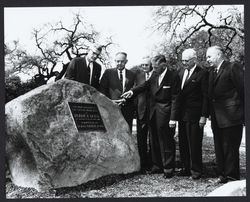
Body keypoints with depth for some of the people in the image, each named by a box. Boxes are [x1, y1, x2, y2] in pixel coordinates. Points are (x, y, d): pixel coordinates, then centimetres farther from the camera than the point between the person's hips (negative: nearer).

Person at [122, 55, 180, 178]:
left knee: (166, 141, 1)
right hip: (153, 112, 7)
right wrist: (132, 91, -19)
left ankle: (168, 168, 12)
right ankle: (157, 166, 26)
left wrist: (173, 118, -15)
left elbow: (175, 98, -12)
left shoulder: (173, 76, -10)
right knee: (154, 141, 13)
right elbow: (146, 85, 1)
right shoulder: (154, 75, 9)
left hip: (165, 113, -6)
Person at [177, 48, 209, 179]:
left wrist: (204, 116, -12)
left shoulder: (202, 74, -6)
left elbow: (206, 96, -8)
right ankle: (186, 168, 20)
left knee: (194, 143, 0)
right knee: (183, 143, 10)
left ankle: (196, 170, 12)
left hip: (195, 115, -6)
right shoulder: (181, 73, 13)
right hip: (182, 114, 6)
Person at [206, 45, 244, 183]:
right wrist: (211, 114, 9)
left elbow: (243, 89, -10)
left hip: (230, 117, -8)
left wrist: (243, 114, -10)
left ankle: (232, 177, 9)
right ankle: (222, 174, 23)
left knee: (230, 148, -2)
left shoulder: (233, 68, -8)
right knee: (219, 148, 13)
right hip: (217, 119, 8)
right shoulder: (212, 72, 17)